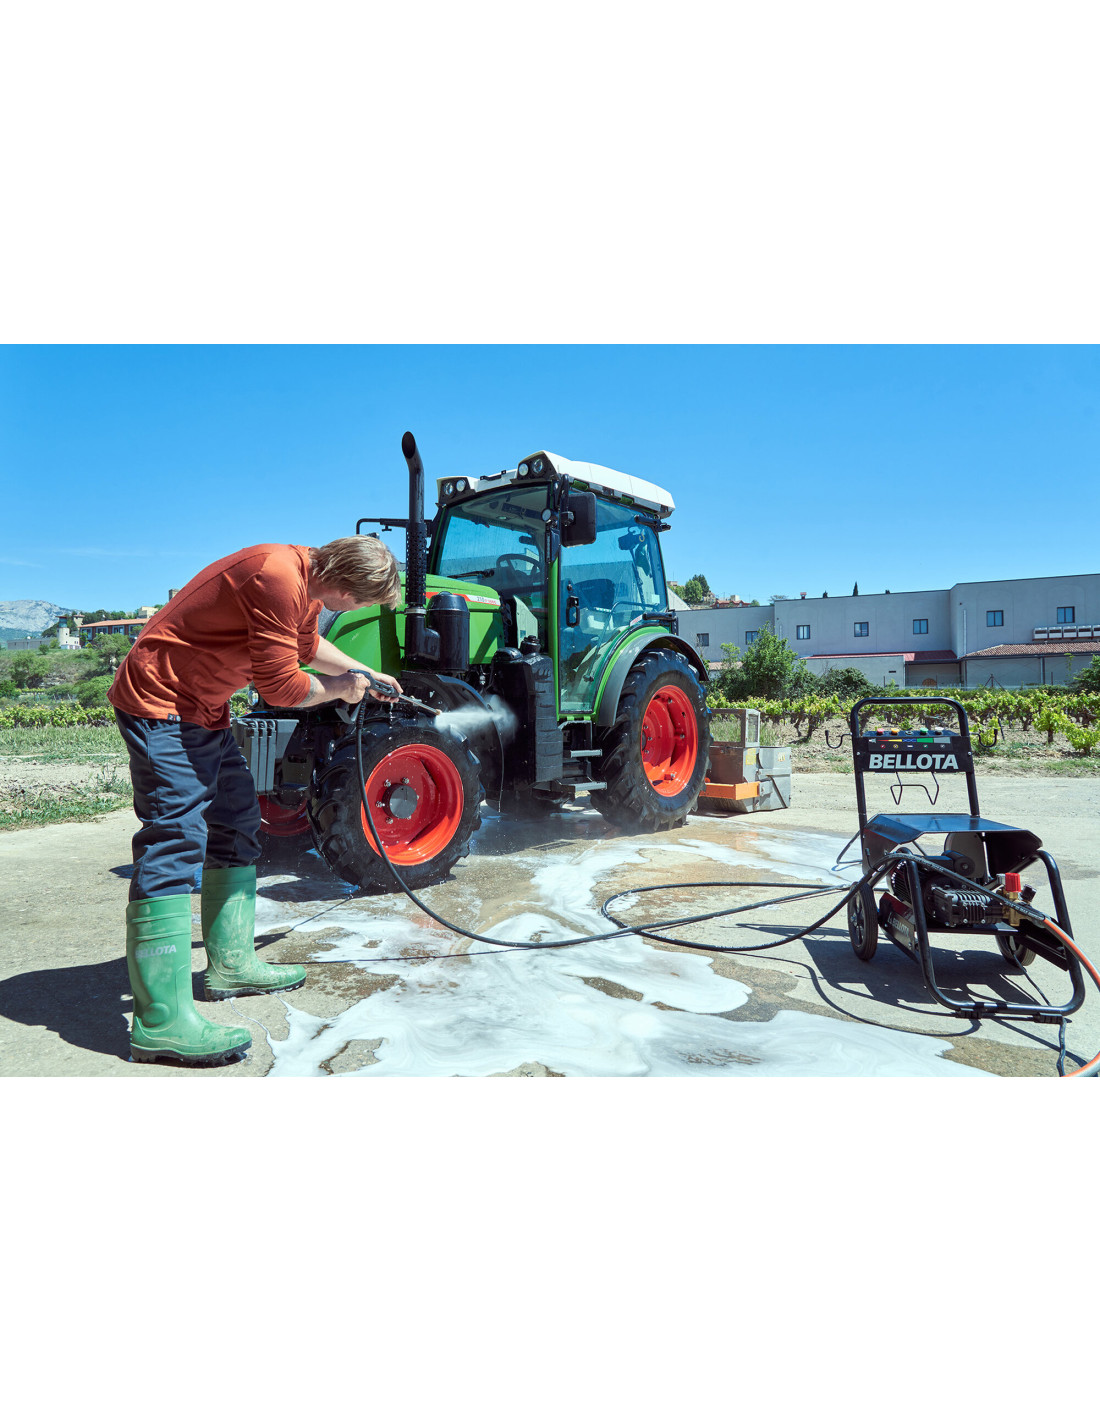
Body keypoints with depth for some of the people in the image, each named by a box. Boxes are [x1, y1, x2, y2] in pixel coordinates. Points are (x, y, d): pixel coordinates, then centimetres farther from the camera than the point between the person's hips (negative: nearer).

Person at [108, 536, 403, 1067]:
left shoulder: (307, 577, 5)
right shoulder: (278, 576, -27)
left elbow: (306, 644, 27)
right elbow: (280, 685, -24)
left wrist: (363, 673, 29)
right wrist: (340, 689, -8)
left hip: (204, 708, 11)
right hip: (160, 703, -11)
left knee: (237, 825, 14)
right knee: (176, 840, -16)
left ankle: (230, 963, 25)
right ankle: (160, 1022, -15)